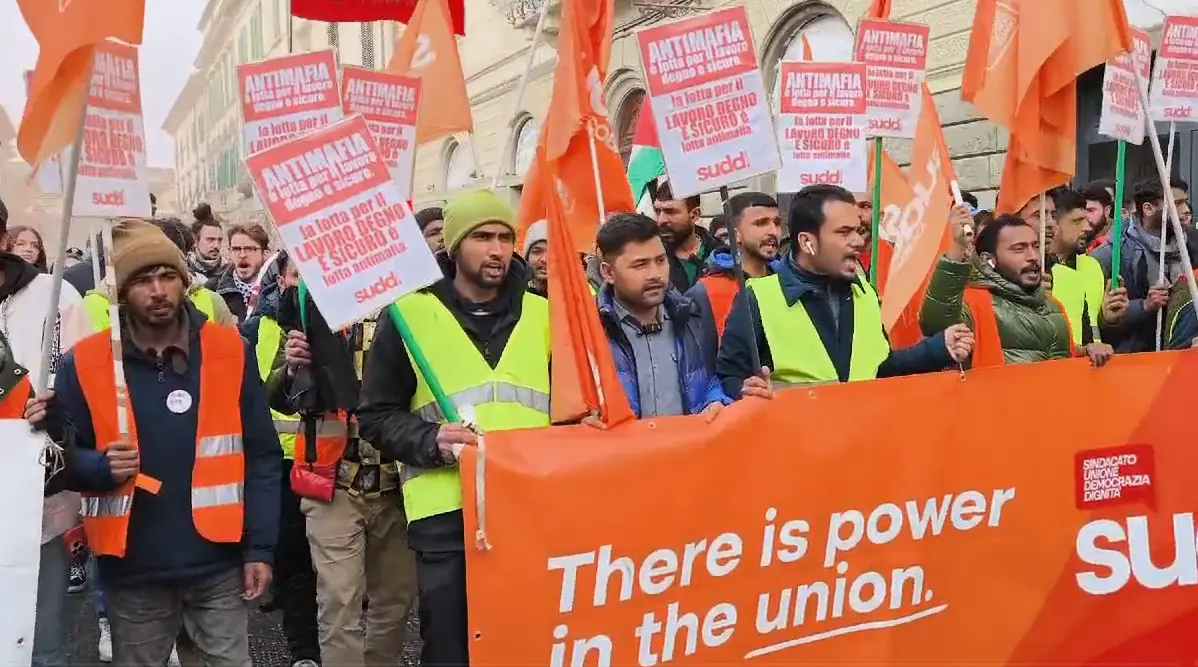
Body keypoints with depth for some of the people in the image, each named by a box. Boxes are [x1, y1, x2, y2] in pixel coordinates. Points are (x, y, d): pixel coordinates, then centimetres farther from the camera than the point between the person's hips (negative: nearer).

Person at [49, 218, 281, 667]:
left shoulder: (231, 352, -3)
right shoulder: (83, 365, -4)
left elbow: (261, 458, 0)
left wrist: (259, 547, -4)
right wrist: (103, 468, -19)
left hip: (219, 564, 0)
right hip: (132, 570, 1)